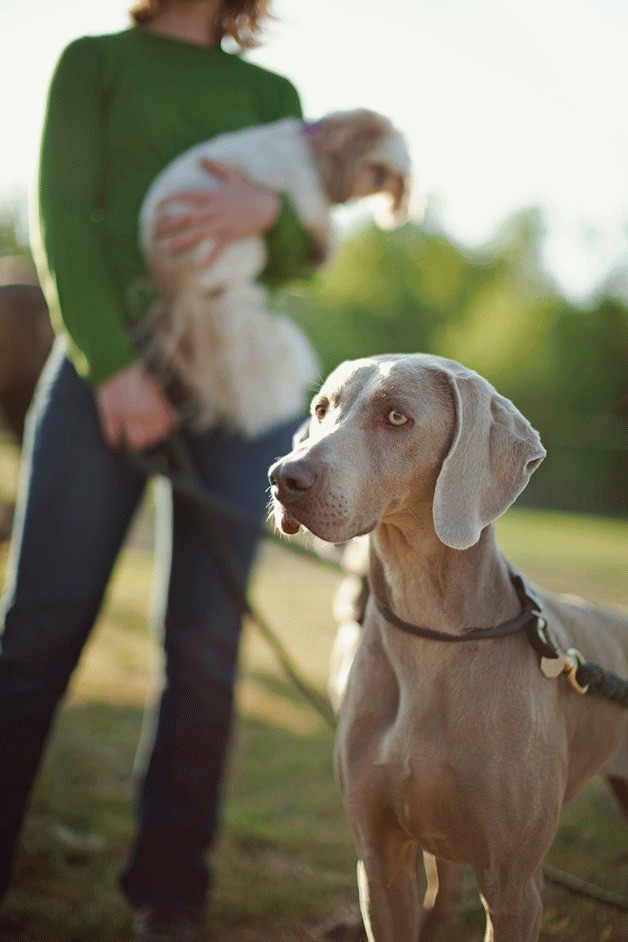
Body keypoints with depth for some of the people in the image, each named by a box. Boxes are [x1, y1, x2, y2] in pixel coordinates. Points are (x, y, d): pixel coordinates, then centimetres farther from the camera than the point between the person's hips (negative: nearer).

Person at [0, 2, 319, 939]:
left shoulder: (271, 95, 20)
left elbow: (305, 254, 8)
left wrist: (269, 212, -16)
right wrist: (111, 365, -15)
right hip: (107, 367, -2)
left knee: (204, 642, -4)